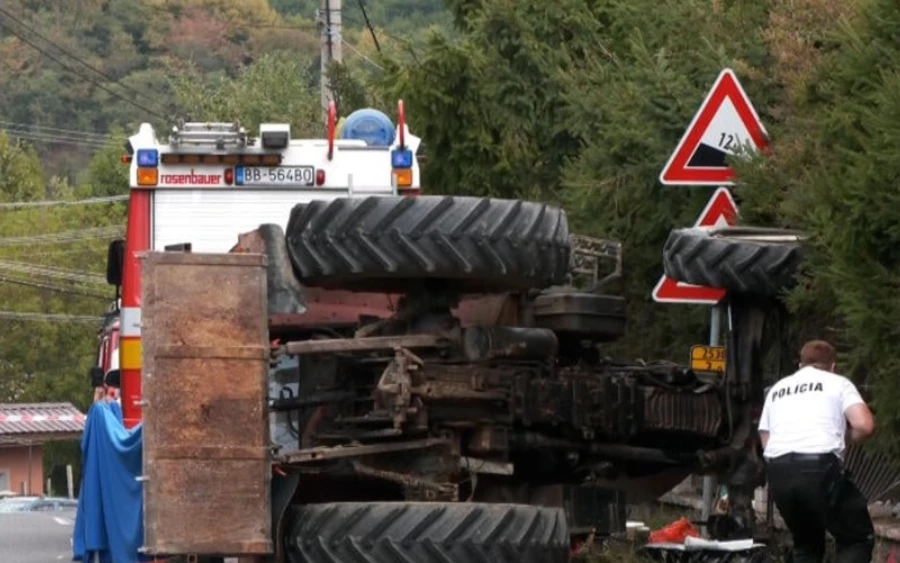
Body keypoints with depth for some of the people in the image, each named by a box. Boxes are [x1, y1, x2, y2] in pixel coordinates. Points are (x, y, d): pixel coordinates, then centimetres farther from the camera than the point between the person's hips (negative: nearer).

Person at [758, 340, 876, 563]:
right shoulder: (838, 383, 13)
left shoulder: (777, 389, 28)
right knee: (858, 538, 11)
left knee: (806, 544, 24)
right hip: (820, 468, -5)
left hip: (778, 472, 5)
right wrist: (843, 440, 17)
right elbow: (865, 426, -2)